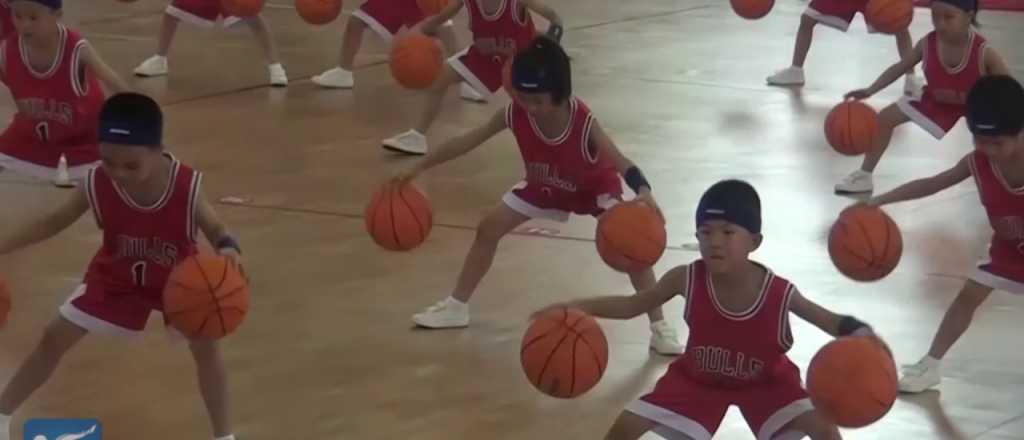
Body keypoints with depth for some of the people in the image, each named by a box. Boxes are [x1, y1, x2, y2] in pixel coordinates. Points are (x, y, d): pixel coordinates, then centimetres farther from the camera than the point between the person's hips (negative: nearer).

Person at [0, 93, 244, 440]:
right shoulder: (97, 185, -32)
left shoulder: (186, 187, -37)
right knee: (55, 338, 4)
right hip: (116, 277, 2)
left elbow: (215, 229, -20)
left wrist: (228, 249, -44)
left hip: (178, 279, -2)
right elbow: (55, 221, -13)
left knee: (206, 345, -15)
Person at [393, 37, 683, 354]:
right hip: (543, 186, 5)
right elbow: (466, 141, -21)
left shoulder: (583, 122, -41)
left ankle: (659, 328, -11)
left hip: (595, 186, -4)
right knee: (488, 229, 3)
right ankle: (456, 307, 20)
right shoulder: (514, 115, -31)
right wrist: (419, 168, -21)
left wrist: (644, 192, -65)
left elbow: (622, 164, -43)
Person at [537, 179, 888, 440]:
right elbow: (632, 305, -14)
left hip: (765, 381, -1)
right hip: (698, 377, 1)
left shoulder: (779, 294, -32)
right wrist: (579, 308, -27)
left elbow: (831, 321, -21)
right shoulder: (687, 280, -28)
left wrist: (861, 335, -44)